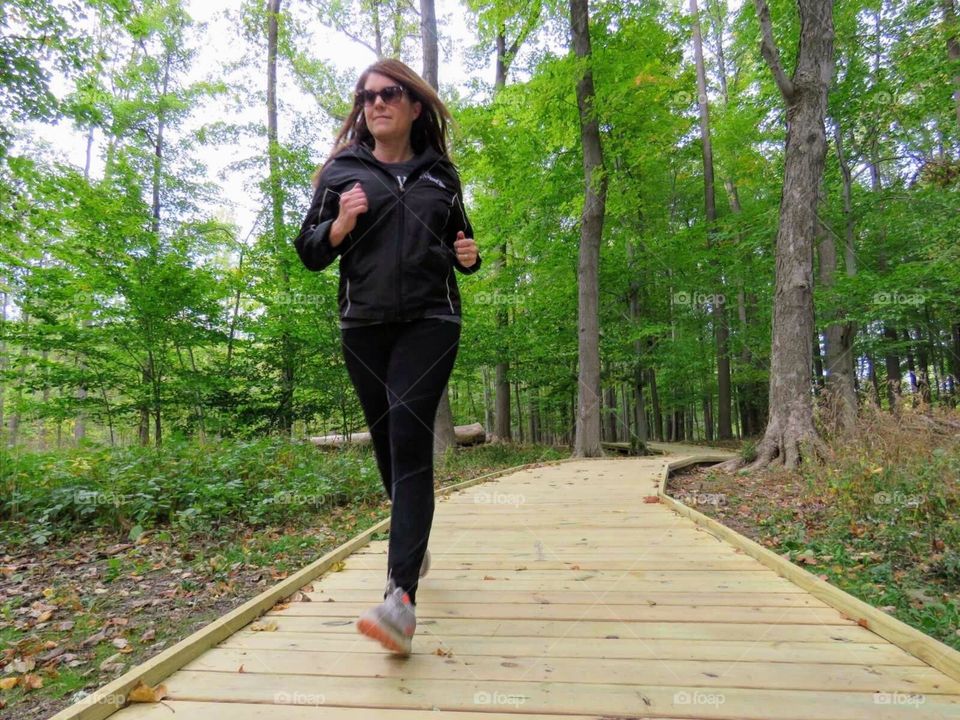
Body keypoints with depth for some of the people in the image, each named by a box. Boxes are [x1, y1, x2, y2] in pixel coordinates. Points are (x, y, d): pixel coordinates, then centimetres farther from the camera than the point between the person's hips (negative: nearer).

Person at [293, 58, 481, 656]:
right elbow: (310, 252, 8)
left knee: (409, 437, -17)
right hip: (364, 325, 2)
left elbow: (457, 242, 23)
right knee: (389, 443, 9)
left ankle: (401, 597, -20)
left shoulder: (441, 174, 14)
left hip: (430, 320, -1)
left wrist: (469, 256, 0)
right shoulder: (342, 171, 10)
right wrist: (340, 224, -12)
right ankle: (416, 543, 36)